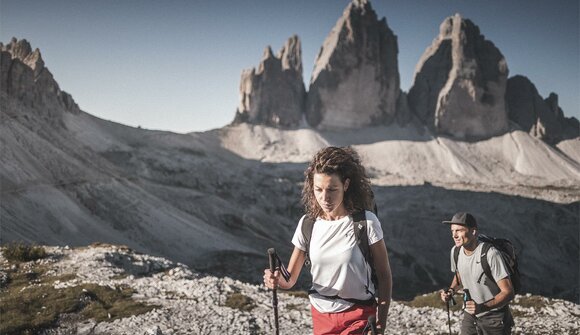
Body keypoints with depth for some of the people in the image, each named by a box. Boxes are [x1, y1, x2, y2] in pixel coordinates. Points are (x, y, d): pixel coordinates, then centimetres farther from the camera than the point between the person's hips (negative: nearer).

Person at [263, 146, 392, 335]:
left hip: (359, 317, -4)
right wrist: (278, 281, -23)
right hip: (321, 317, 4)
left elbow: (384, 275, -7)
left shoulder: (366, 223, -15)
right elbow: (290, 279, 0)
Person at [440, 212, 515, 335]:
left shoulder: (490, 254, -26)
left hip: (494, 318, -5)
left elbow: (508, 292, -25)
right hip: (470, 315, 5)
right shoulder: (455, 251, -6)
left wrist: (483, 307, -38)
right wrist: (451, 291, -5)